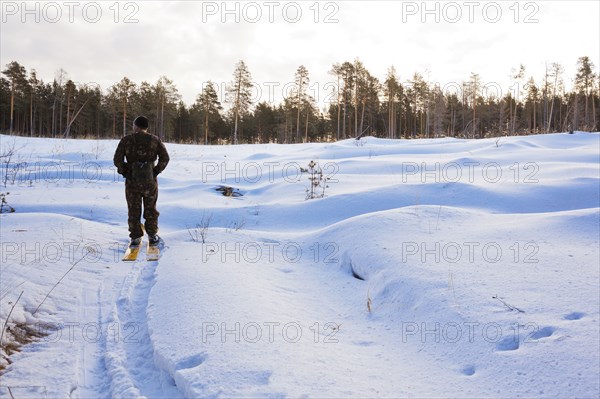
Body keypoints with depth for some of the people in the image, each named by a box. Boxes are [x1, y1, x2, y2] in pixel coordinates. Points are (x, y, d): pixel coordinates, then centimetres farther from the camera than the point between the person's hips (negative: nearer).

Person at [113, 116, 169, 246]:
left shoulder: (126, 140, -3)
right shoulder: (155, 140, 1)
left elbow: (117, 160, -8)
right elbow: (165, 158, -8)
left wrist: (124, 171, 6)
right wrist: (156, 170, -1)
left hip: (132, 181, -1)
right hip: (150, 180, 1)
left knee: (134, 210, 11)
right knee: (150, 209, 16)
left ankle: (136, 237, 12)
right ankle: (152, 235, 20)